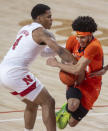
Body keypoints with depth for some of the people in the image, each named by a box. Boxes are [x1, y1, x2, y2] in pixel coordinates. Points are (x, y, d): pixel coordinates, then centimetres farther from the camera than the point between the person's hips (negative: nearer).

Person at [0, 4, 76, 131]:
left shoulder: (25, 29, 22)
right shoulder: (41, 31, -5)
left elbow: (42, 51, 36)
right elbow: (59, 51, -17)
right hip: (15, 73, -9)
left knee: (32, 103, 25)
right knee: (48, 102, -4)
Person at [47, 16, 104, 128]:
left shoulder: (94, 46, -31)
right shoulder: (73, 40, -11)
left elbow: (77, 70, -33)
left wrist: (56, 64, -20)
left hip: (91, 84, -3)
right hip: (76, 80, 3)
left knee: (72, 123, -3)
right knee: (73, 105, -31)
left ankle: (67, 109, 33)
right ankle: (66, 109, 6)